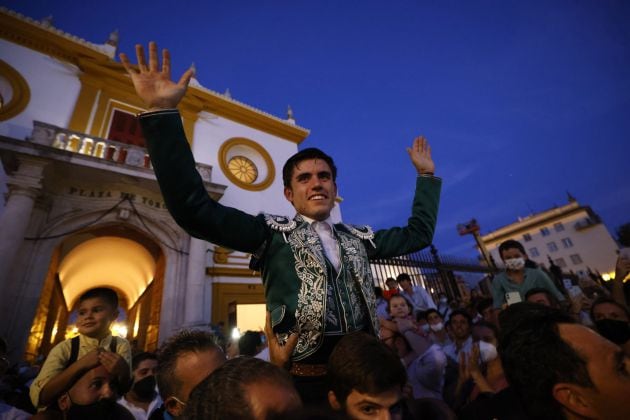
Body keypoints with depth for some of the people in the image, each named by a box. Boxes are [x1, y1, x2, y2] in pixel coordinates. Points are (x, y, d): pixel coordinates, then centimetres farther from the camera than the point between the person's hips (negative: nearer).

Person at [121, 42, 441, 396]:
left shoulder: (358, 238, 8)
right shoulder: (273, 234, -5)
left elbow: (418, 233, 19)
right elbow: (193, 208, -16)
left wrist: (426, 176, 17)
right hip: (303, 376, -4)